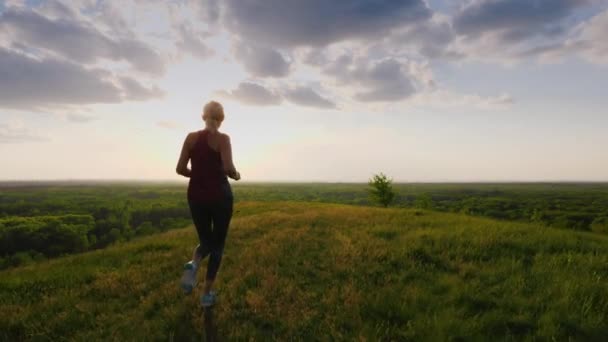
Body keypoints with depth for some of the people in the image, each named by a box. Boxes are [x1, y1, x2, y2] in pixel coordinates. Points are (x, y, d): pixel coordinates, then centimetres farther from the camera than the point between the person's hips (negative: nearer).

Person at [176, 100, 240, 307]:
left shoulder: (191, 137, 3)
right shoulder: (223, 138, -9)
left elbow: (180, 169, 0)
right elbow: (228, 167, -22)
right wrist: (235, 175, 0)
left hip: (196, 197, 4)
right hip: (220, 197, -3)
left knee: (205, 241, 21)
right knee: (217, 244, 13)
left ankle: (192, 265, -12)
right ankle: (207, 294, 14)